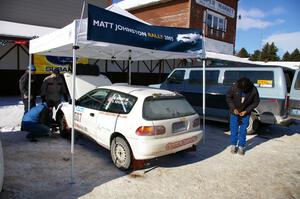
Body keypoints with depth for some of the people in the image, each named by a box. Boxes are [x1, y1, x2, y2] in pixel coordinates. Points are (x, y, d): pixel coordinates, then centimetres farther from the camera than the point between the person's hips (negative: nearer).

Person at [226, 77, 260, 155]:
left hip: (245, 113, 0)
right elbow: (228, 97, -8)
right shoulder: (234, 87, -22)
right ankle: (233, 145, 22)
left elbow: (256, 102, -7)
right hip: (234, 112, 0)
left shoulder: (253, 90, -21)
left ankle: (241, 146, 17)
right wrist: (233, 108, -15)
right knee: (234, 129, 7)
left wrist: (246, 111, -14)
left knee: (243, 130, 4)